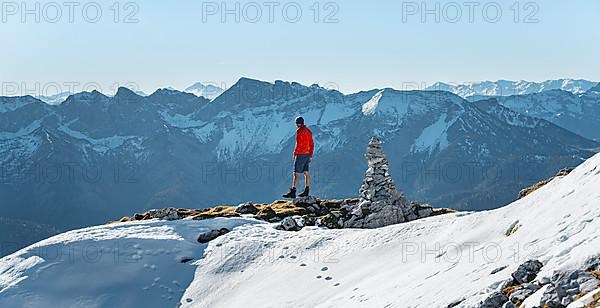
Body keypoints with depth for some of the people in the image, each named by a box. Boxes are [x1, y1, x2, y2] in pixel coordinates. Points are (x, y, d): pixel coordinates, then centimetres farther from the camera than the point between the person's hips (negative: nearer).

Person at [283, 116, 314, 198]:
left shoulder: (299, 131, -11)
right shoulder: (308, 131, 15)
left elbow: (298, 144, -18)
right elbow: (312, 144, 18)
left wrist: (295, 154, -12)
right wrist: (310, 155, 21)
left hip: (301, 155, -9)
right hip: (307, 155, 9)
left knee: (296, 173, -10)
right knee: (306, 173, 11)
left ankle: (292, 192, -13)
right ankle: (306, 191, 12)